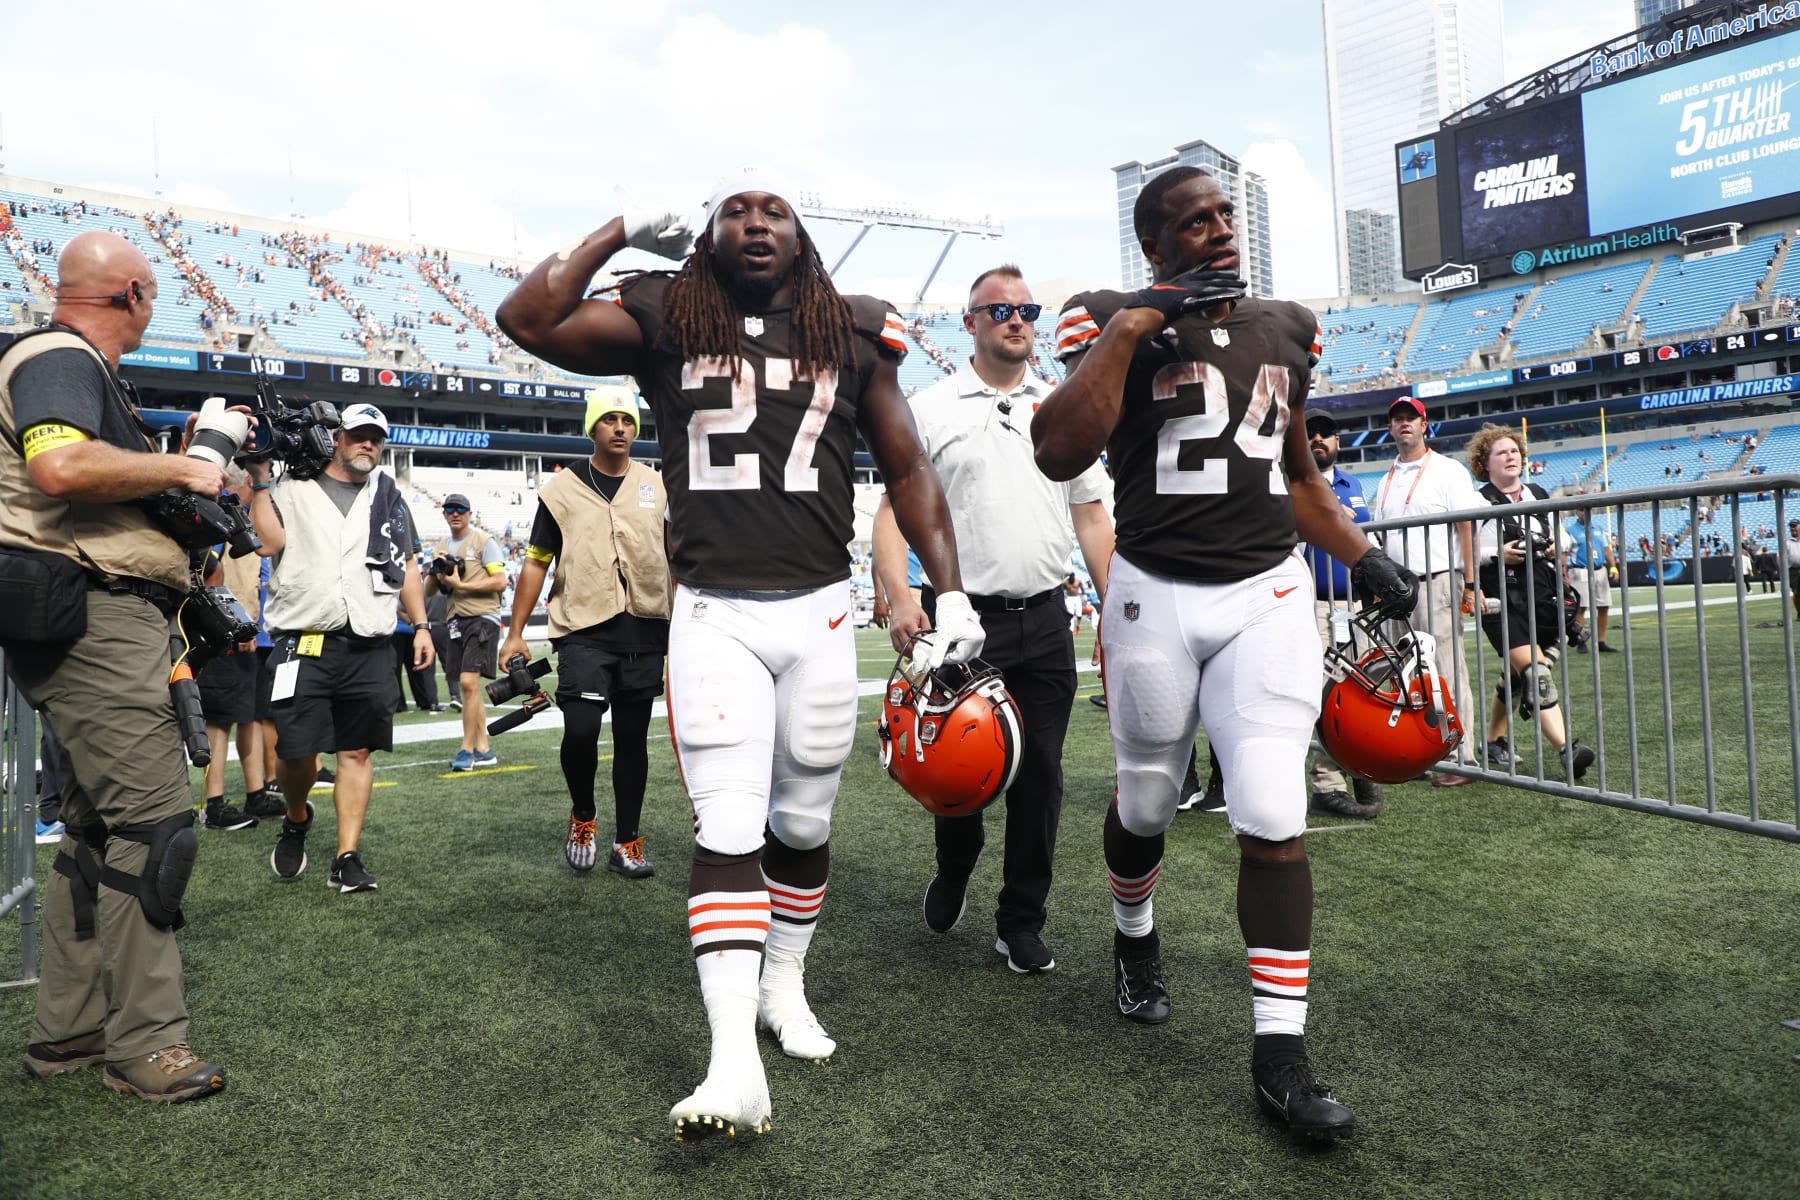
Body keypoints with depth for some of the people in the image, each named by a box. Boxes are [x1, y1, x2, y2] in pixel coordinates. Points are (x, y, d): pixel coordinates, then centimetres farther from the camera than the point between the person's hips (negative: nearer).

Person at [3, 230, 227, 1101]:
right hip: (93, 625, -11)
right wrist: (179, 468, -16)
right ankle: (145, 1045, -4)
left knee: (97, 828, 14)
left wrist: (201, 465, 22)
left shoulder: (79, 367, 23)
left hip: (99, 629, 11)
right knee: (154, 822, -10)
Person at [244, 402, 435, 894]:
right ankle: (296, 819, 29)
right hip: (304, 641, -2)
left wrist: (421, 625, 11)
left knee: (357, 751, 1)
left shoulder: (387, 496, 17)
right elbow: (271, 543, -9)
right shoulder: (293, 488, 7)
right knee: (296, 750, -3)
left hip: (370, 647, 2)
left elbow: (406, 565, 18)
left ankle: (347, 858, 7)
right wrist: (259, 482, -8)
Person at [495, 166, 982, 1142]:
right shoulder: (663, 320, 4)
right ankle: (735, 1064, -7)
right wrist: (621, 233, 0)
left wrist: (951, 594, 5)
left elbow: (906, 470, 11)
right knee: (726, 830, -9)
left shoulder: (852, 334, 8)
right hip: (712, 614, -2)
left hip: (819, 611, 2)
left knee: (801, 824, 13)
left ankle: (783, 986, 35)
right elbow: (525, 321, -7)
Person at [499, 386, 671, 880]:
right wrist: (515, 633, 5)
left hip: (644, 631, 2)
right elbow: (536, 563, 9)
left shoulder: (659, 488, 9)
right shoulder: (561, 490, 5)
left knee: (632, 738, 7)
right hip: (584, 630, -2)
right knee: (580, 729, -14)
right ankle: (583, 815, 15)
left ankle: (626, 843, 19)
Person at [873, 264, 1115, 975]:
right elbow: (894, 510, -4)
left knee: (1039, 775, 5)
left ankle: (1022, 923, 21)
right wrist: (900, 597, -19)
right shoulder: (928, 409, 2)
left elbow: (1091, 517, 14)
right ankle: (953, 871, 38)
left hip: (1045, 622, 3)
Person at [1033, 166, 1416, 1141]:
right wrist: (1133, 326, -20)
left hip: (1267, 594, 3)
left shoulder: (1283, 329, 12)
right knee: (1146, 803, 14)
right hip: (1155, 595, -2)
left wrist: (1362, 557, 13)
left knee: (1273, 819, -6)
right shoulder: (1114, 322, -4)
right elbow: (1060, 455, -22)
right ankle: (1134, 940, 46)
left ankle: (1281, 1057, 5)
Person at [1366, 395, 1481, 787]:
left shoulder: (1447, 470, 1)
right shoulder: (1387, 480, 19)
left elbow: (1466, 529, -5)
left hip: (1437, 582, -6)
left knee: (1448, 673, -8)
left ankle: (1460, 758, -3)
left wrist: (1470, 585, -12)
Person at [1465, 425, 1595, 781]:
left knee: (1517, 677, 13)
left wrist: (1558, 546, 6)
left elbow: (1561, 534, 28)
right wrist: (1495, 554, -18)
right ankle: (1566, 749, -21)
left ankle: (1495, 742, 29)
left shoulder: (1538, 496, 16)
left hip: (1543, 599, 6)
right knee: (1536, 673, -18)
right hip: (1502, 603, -6)